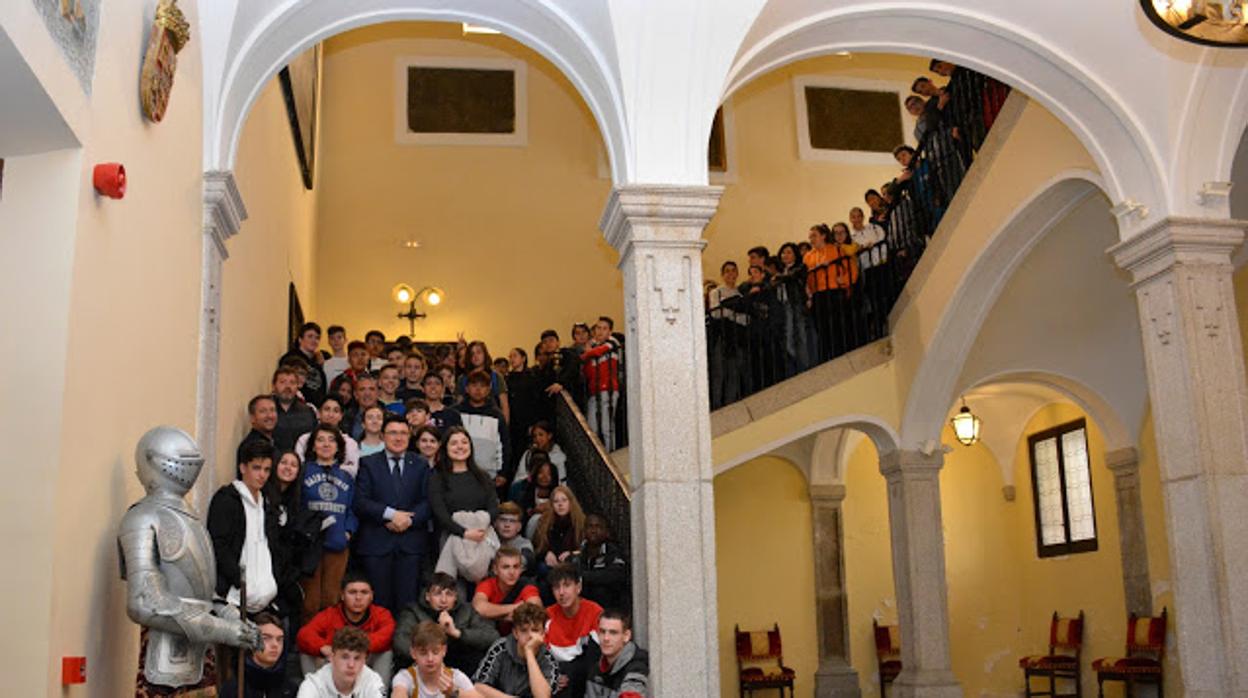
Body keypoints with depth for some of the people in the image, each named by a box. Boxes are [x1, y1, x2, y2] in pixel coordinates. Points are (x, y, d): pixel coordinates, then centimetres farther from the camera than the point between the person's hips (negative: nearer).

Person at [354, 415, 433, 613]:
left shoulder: (421, 465, 13)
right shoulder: (368, 464, 8)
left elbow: (428, 501, 4)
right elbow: (360, 502, -3)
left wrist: (409, 519, -12)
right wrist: (390, 514, -13)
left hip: (411, 543, 1)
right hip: (376, 543, -1)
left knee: (407, 601, -1)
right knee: (378, 601, -1)